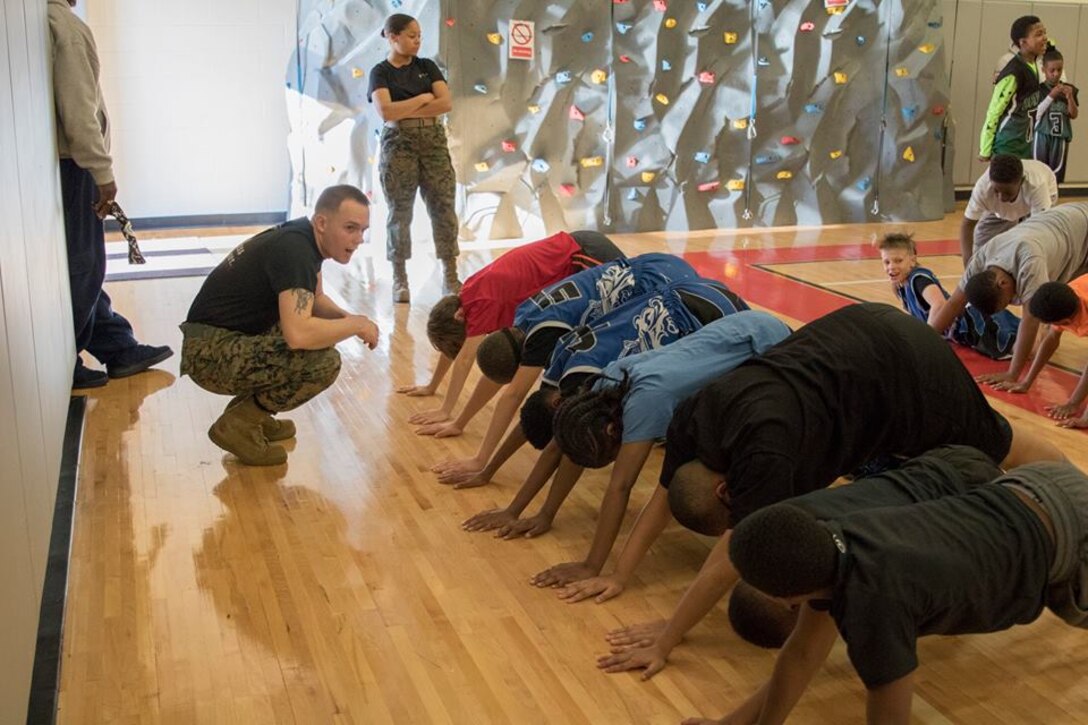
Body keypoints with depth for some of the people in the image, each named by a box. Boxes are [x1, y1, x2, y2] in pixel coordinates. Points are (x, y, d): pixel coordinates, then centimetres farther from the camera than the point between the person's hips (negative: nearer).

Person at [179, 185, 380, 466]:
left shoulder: (303, 238, 6)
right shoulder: (294, 249, -22)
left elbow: (317, 300, 23)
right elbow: (298, 333, -36)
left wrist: (348, 318, 1)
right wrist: (355, 325, -19)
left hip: (231, 339, 10)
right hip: (211, 353, -10)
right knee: (324, 361, -24)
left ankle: (249, 406, 16)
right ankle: (238, 424, -7)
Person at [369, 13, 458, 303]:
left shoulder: (427, 66, 10)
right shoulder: (380, 72, 1)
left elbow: (447, 103, -3)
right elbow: (386, 112, -15)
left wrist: (405, 112, -8)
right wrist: (423, 98, -8)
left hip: (434, 142, 3)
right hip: (398, 145, -3)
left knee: (443, 208, -1)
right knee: (400, 212, 1)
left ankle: (450, 277, 3)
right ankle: (400, 280, 7)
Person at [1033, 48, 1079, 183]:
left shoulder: (1069, 89, 5)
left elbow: (1074, 115, 3)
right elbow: (1036, 114, -12)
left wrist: (1070, 97, -13)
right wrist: (1051, 96, -20)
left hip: (1060, 137, 3)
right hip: (1041, 135, -3)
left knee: (1056, 173, 7)